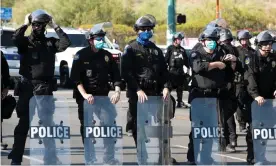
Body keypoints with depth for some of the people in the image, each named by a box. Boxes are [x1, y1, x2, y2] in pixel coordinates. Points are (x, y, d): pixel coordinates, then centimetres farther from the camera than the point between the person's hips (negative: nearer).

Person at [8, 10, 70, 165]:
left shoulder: (50, 42, 8)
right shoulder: (25, 41, 2)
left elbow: (66, 43, -9)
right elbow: (15, 39, -20)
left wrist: (55, 26, -6)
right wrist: (25, 24, -12)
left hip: (46, 88, 2)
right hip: (28, 86, -2)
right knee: (23, 124, 1)